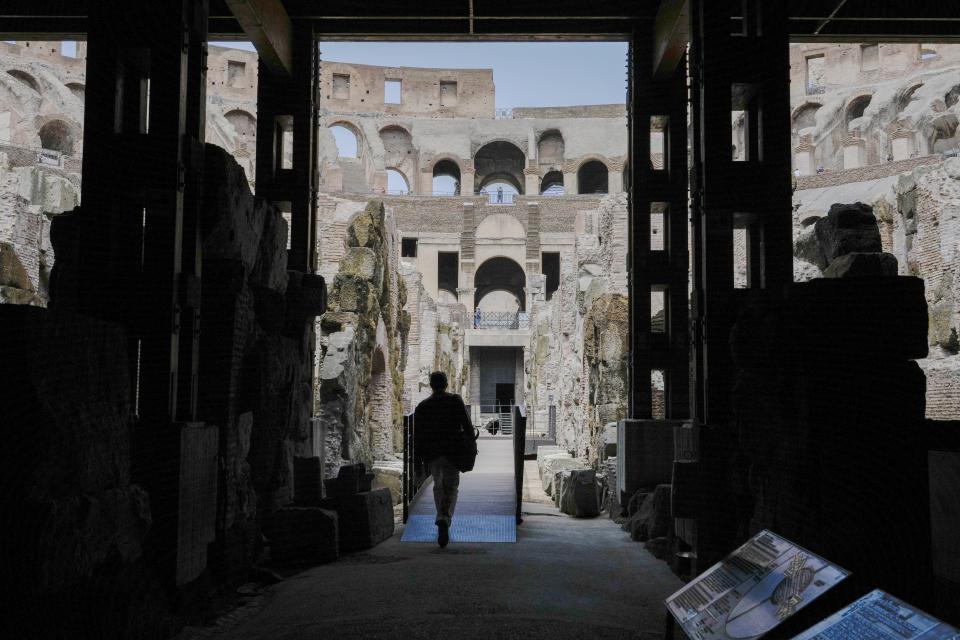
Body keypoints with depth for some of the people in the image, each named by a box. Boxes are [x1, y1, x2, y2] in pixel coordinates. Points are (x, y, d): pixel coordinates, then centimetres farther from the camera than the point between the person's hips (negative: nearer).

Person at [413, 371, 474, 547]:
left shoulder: (422, 406, 3)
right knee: (451, 488, 6)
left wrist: (417, 460, 7)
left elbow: (417, 436, 3)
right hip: (452, 452, -2)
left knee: (438, 486, 19)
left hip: (431, 454, 2)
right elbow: (467, 425, -6)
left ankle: (442, 519, 13)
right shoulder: (456, 401, -2)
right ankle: (446, 519, -14)